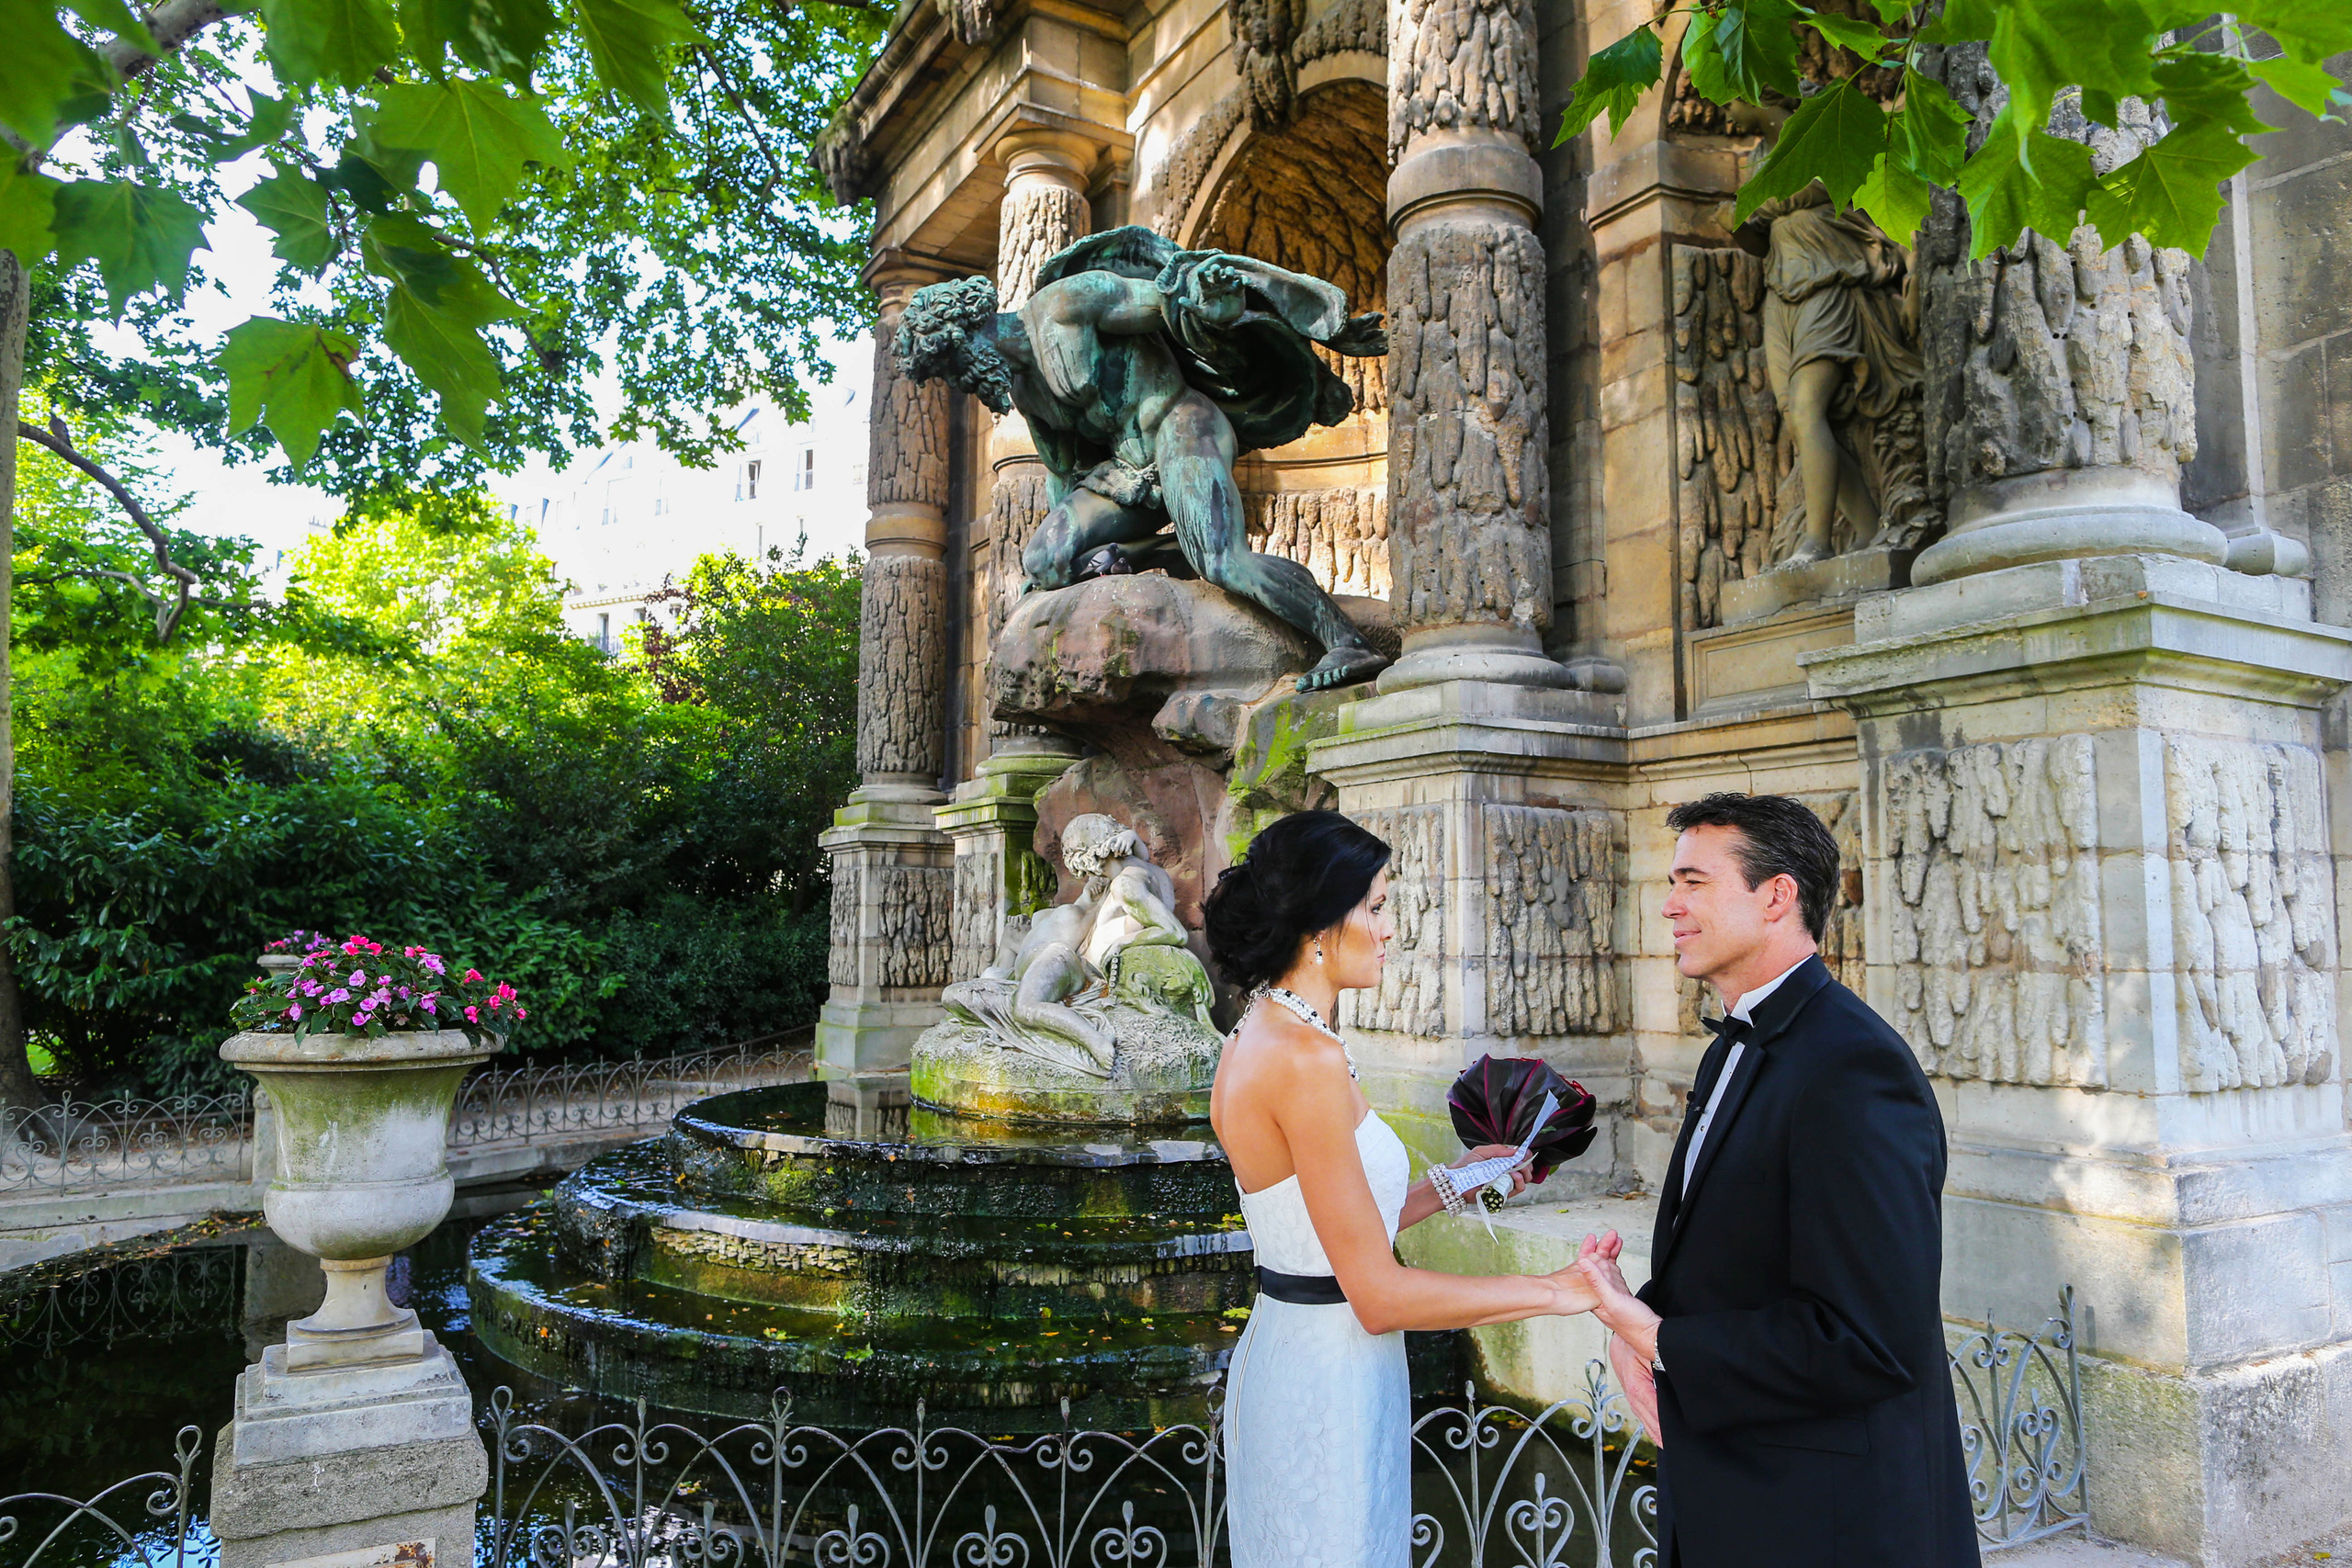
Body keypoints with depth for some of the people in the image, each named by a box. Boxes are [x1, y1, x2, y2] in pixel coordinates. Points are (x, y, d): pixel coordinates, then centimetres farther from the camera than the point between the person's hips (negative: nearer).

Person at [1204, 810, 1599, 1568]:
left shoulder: (1255, 1038, 4)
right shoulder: (1307, 1059, -24)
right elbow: (1380, 1295, -21)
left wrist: (1447, 1186, 13)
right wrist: (1553, 1291, -13)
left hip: (1284, 1354, 9)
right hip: (1329, 1383, -9)